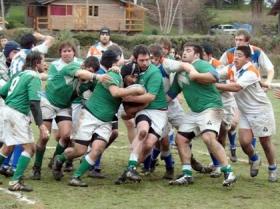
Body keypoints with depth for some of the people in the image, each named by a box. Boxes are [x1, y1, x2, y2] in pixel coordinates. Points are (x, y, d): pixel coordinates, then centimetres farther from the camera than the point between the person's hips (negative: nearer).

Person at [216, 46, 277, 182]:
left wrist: (215, 85, -32)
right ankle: (254, 159, 25)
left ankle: (273, 169, 26)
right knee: (244, 141, -7)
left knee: (265, 142, 4)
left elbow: (236, 87, -34)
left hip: (261, 111, -6)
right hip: (246, 113, 6)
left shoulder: (251, 72, -24)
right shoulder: (232, 69, -1)